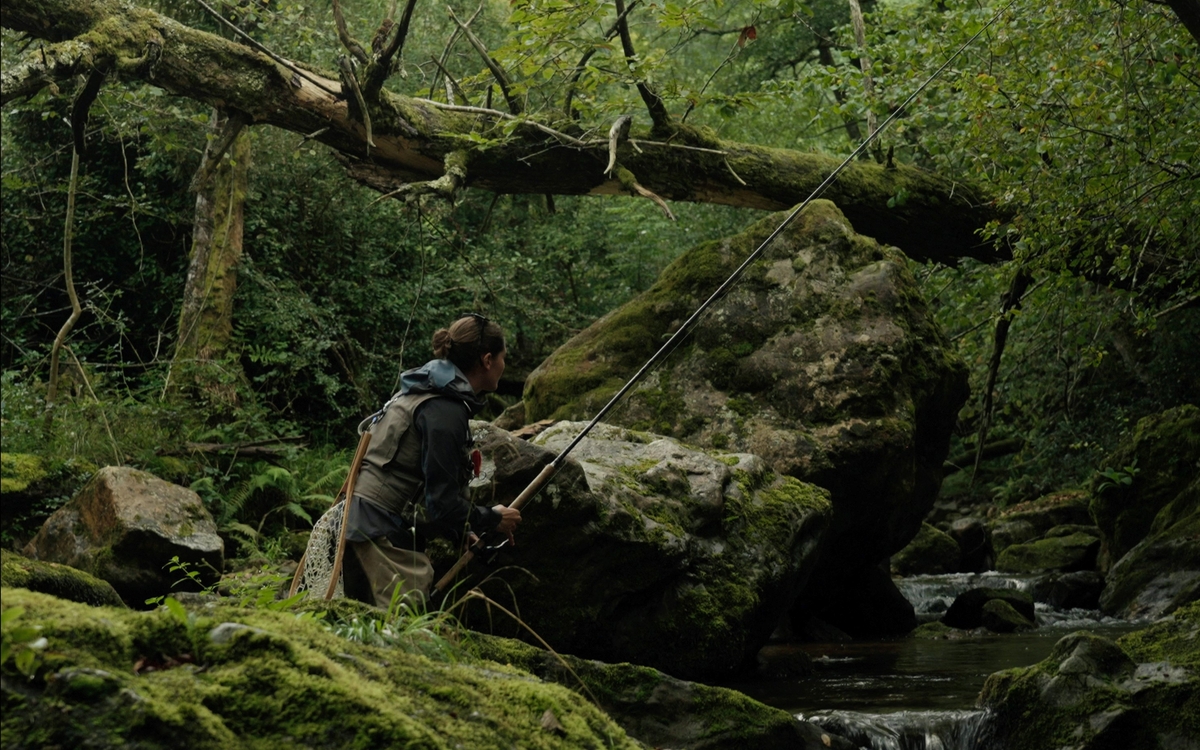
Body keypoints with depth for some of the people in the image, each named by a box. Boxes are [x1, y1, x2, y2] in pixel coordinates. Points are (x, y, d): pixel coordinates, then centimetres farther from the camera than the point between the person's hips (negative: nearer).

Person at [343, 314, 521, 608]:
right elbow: (442, 502, -18)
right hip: (386, 538, -10)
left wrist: (460, 533, 18)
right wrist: (493, 519, -2)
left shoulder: (422, 394, 16)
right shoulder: (445, 411, -15)